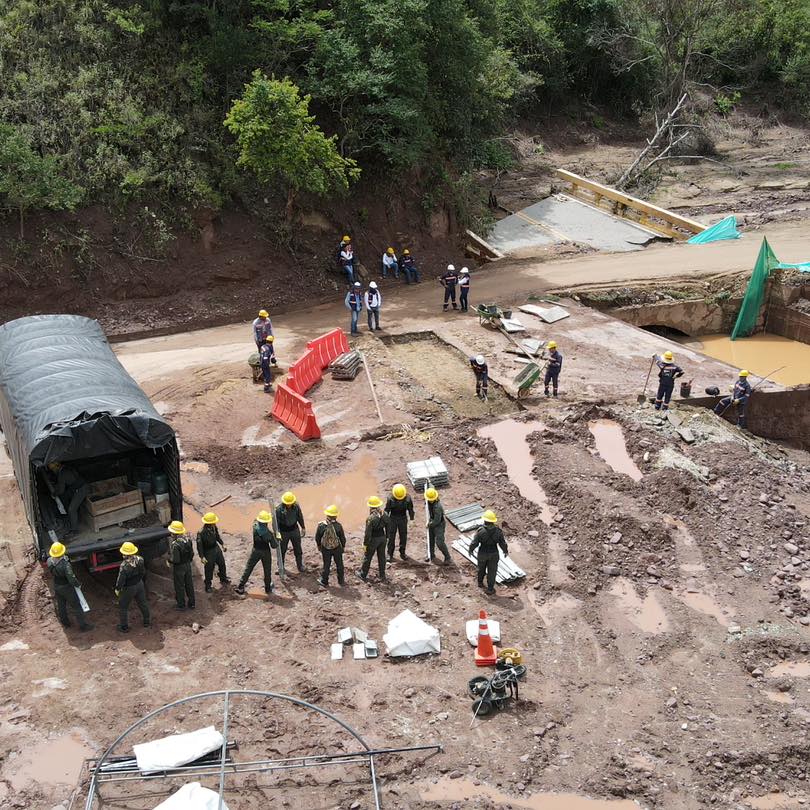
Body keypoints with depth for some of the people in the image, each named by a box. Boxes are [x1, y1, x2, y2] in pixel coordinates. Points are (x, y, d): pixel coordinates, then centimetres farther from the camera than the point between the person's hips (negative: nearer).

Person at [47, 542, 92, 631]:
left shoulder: (49, 561, -18)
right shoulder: (65, 564, -36)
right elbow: (71, 579, -31)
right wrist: (77, 584, -13)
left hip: (56, 586, 6)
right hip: (66, 587, -6)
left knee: (61, 605, 26)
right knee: (76, 606, 9)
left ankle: (65, 622, 45)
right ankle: (83, 626, 19)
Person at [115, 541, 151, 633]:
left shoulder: (125, 565, -32)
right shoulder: (139, 560, -12)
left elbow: (121, 579, -23)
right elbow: (143, 572, 3)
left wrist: (117, 589, -7)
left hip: (128, 588, -6)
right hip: (139, 584, 6)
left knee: (123, 606, 13)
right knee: (142, 603, 23)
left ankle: (124, 626, 22)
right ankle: (147, 621, 38)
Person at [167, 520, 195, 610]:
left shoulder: (175, 544, -30)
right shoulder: (187, 538, -8)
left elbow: (175, 559, -27)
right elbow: (192, 553, 2)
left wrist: (169, 561, -8)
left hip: (178, 567, -7)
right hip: (188, 565, 7)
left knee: (179, 586, 12)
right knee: (189, 584, 19)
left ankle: (181, 605, 25)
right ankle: (191, 604, 31)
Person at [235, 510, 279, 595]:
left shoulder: (255, 527, -19)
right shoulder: (270, 533, -24)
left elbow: (256, 521, 7)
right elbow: (274, 546, -14)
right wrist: (278, 538, 3)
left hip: (255, 551, 2)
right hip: (266, 552, -2)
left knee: (248, 569, 13)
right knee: (267, 570, 18)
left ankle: (240, 587, 16)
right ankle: (268, 588, 32)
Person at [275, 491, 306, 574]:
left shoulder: (296, 506, -13)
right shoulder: (279, 509, -23)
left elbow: (300, 517, 3)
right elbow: (276, 521, -20)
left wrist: (303, 527, 12)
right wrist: (277, 533, -28)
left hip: (294, 530, 3)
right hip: (283, 532, -3)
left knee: (298, 549, 15)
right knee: (282, 550, 14)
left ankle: (300, 565, 33)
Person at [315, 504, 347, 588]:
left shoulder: (321, 525, -18)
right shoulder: (338, 526, -22)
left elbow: (317, 537, -4)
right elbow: (342, 538, -9)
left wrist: (319, 545, 14)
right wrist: (343, 547, 9)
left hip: (325, 549, 1)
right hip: (337, 548, -1)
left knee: (326, 565, 17)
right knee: (339, 564, 19)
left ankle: (324, 582, 29)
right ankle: (341, 581, 33)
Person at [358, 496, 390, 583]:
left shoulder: (370, 518, -26)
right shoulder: (384, 515, -7)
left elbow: (368, 533, -21)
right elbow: (387, 528, 4)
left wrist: (365, 544, -11)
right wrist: (386, 537, 19)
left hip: (373, 539, -5)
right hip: (382, 537, 6)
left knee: (368, 557, 14)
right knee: (381, 557, 18)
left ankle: (363, 575, 32)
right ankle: (382, 577, 28)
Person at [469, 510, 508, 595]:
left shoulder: (480, 531, -25)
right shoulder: (498, 531, -20)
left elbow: (474, 543, -15)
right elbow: (503, 543, -10)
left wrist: (471, 550, 5)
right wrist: (506, 551, 10)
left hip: (482, 553, 0)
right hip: (493, 554, 0)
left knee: (481, 568, 27)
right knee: (492, 571, 16)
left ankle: (480, 582, 48)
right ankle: (490, 589, 25)